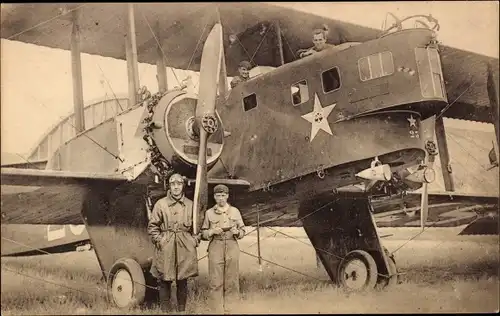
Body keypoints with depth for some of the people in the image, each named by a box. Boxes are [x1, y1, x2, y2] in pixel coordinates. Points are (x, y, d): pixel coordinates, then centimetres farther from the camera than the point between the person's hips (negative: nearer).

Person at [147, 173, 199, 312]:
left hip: (185, 247, 2)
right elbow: (152, 226, 4)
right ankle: (165, 310, 12)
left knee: (182, 281, 7)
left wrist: (195, 239, 6)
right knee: (164, 281, 1)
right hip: (165, 248, -2)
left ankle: (182, 310, 18)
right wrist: (159, 240, -6)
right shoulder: (161, 204, 1)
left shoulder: (190, 204, 10)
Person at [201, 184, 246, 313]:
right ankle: (217, 310, 7)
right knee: (216, 282, -1)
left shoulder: (235, 211, 7)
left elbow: (243, 231, 10)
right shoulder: (209, 213, 5)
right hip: (215, 249, -1)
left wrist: (237, 232, -11)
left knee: (232, 281, 3)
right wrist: (212, 231, -11)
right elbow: (203, 233, 8)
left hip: (232, 248, 1)